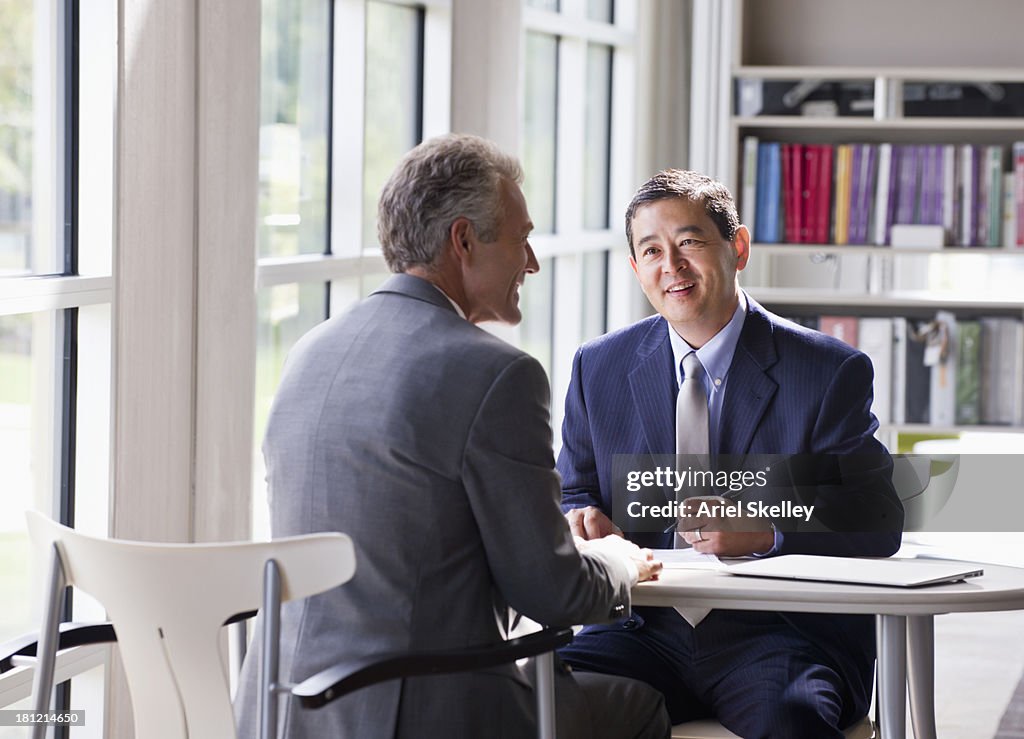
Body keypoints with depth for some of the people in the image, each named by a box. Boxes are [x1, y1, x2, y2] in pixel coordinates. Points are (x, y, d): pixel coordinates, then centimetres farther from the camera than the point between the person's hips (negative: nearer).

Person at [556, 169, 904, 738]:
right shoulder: (600, 369, 12)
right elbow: (573, 492, 19)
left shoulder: (832, 372, 1)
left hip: (782, 634, -2)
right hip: (646, 635, 2)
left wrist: (765, 530, -19)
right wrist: (582, 516, -7)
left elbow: (879, 521, -2)